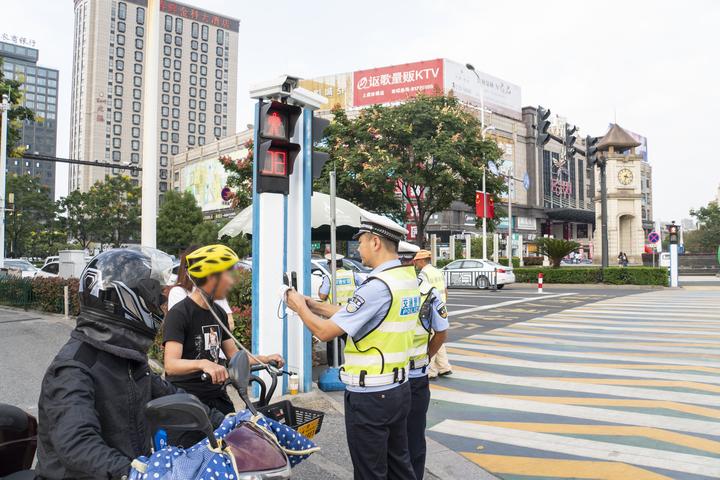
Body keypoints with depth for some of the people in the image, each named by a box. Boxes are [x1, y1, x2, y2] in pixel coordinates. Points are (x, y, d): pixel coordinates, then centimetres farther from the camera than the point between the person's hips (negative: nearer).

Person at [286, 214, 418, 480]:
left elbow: (325, 331, -19)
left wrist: (300, 307, -1)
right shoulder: (408, 277, 3)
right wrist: (311, 304, 10)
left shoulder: (377, 285, -24)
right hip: (399, 388, 8)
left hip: (369, 396, -8)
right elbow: (352, 315, 10)